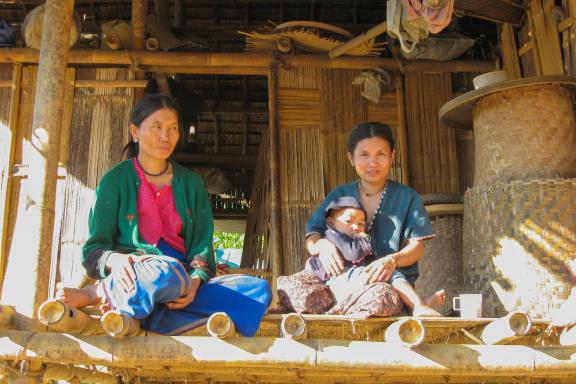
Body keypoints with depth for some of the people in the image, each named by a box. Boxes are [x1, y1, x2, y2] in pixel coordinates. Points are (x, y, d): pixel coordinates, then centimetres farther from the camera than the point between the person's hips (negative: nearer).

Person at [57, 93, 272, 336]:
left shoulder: (191, 183, 17)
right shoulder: (115, 181, 7)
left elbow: (202, 243, 8)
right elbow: (94, 248, 3)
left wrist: (195, 280, -14)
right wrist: (114, 260, -22)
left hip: (183, 289, 5)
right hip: (133, 283, -5)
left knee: (259, 290, -23)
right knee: (167, 273, -41)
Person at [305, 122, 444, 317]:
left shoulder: (407, 197, 8)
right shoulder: (338, 196, 13)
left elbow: (416, 248, 1)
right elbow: (311, 239, 9)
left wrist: (392, 260, -22)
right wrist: (322, 245, -17)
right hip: (346, 280, 3)